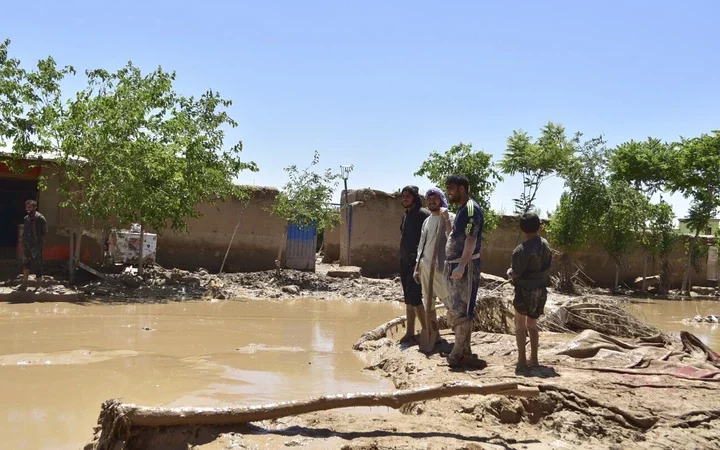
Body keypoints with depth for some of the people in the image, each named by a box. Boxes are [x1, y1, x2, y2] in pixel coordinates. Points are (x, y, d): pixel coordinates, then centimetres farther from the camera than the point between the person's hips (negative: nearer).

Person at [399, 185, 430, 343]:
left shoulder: (423, 214, -11)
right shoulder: (406, 215, 15)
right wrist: (402, 259, 18)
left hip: (417, 261, -8)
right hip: (405, 261, 9)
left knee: (414, 296, -14)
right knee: (408, 299, 10)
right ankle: (410, 333, 16)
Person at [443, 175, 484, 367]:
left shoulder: (471, 209, -13)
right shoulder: (461, 210, 18)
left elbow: (471, 239, -22)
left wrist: (462, 265, -29)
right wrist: (447, 220, 12)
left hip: (466, 266, -10)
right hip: (455, 265, 11)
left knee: (461, 311, -8)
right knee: (455, 310, 12)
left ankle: (458, 354, -4)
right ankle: (464, 352, 19)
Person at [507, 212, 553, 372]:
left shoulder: (522, 249, -20)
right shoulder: (545, 245, 0)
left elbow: (516, 274, -19)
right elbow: (548, 267, 6)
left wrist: (509, 273, 2)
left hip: (525, 290, -6)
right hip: (541, 290, 6)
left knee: (520, 325, 6)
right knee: (532, 325, 19)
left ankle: (522, 361, 3)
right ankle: (534, 359, 21)